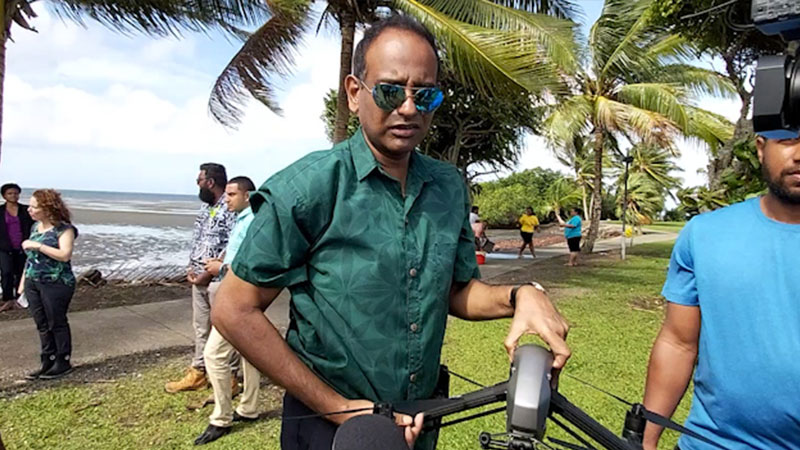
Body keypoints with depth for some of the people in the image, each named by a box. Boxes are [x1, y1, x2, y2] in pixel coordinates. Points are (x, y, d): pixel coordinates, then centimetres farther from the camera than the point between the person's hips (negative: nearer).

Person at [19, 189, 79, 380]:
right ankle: (48, 363, 23)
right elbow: (30, 256, 17)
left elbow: (65, 255, -23)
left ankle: (63, 363, 16)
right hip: (33, 283, 7)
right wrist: (23, 281, 15)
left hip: (56, 284, -7)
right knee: (42, 325, 12)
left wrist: (38, 245, -23)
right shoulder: (35, 226, 10)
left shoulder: (64, 228, -12)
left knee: (57, 324, 3)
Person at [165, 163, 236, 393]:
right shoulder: (206, 207, 13)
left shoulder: (231, 208, -15)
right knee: (200, 326, 16)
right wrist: (191, 268, 6)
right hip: (199, 277, 9)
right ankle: (198, 372, 28)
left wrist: (208, 274, -17)